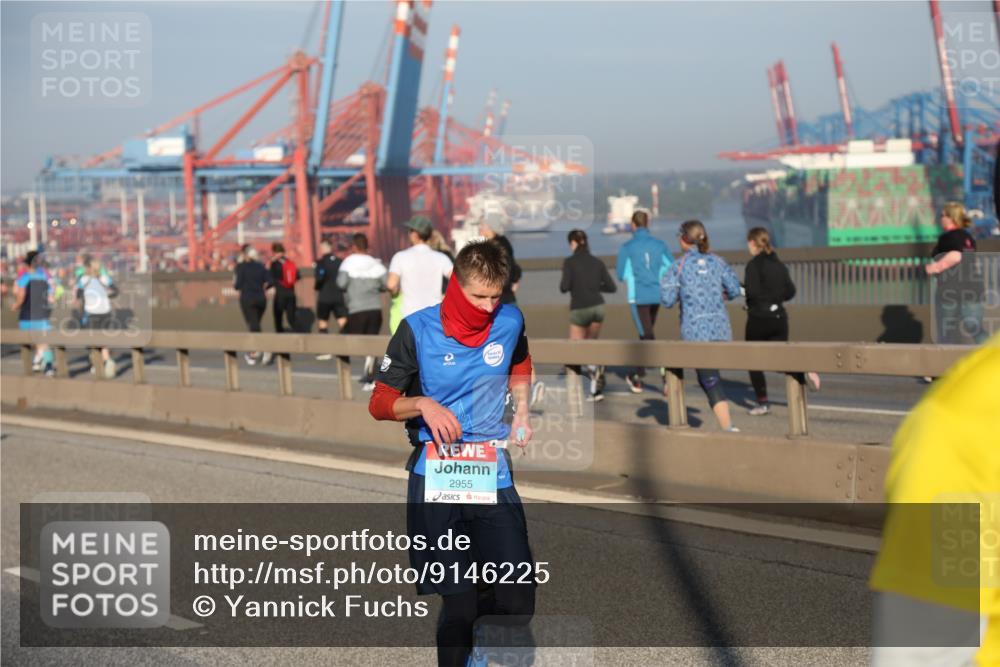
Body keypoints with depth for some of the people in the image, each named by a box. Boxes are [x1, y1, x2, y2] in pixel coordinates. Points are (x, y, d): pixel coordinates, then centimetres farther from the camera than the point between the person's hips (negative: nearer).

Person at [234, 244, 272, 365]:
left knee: (254, 327, -7)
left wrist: (234, 284, 11)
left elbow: (238, 285, -11)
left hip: (247, 299, -5)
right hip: (261, 299, 5)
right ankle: (253, 353, 17)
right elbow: (271, 282, 1)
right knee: (254, 326, 17)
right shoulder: (260, 266, 8)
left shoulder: (241, 266, -6)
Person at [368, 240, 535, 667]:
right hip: (436, 477, -3)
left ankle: (464, 616, 31)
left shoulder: (510, 322, 2)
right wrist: (423, 404, -19)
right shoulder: (418, 330, -7)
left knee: (519, 605, -2)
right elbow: (381, 403, 0)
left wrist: (521, 413, 11)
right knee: (457, 605, -3)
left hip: (493, 474, 3)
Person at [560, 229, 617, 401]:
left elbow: (565, 287, -14)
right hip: (597, 307, 4)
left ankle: (593, 367, -22)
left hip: (579, 309, -4)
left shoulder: (569, 262, -6)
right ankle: (597, 389, 9)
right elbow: (612, 287, 5)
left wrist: (563, 285, 9)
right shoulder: (597, 262, 6)